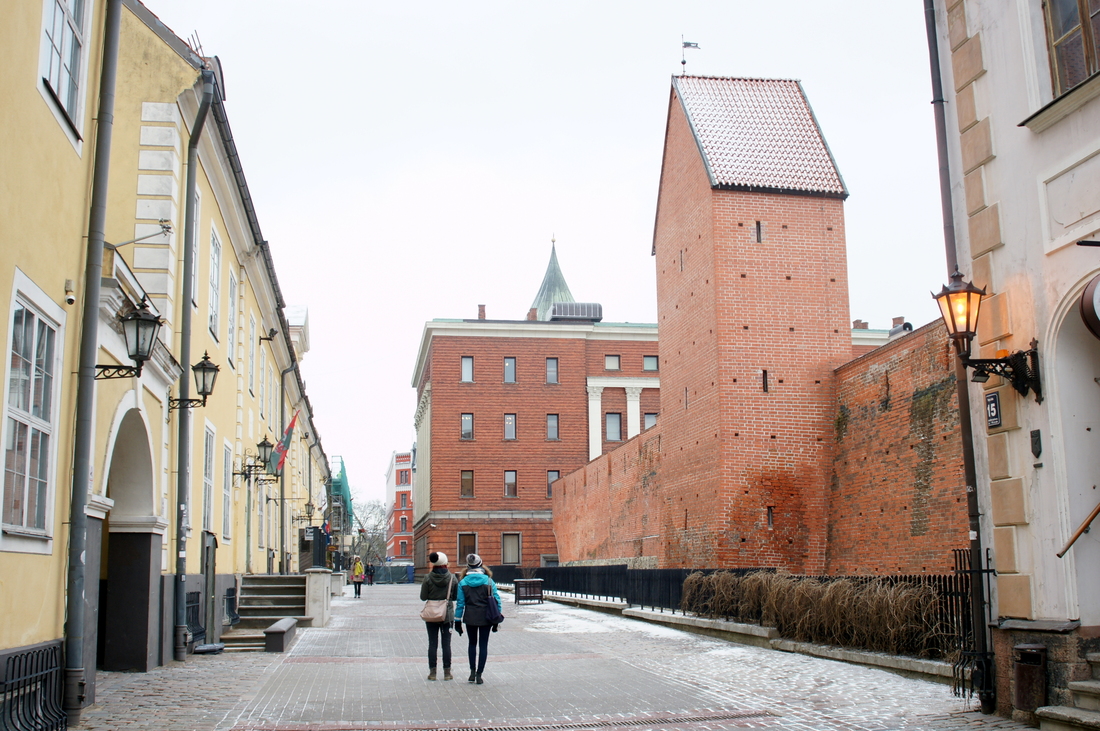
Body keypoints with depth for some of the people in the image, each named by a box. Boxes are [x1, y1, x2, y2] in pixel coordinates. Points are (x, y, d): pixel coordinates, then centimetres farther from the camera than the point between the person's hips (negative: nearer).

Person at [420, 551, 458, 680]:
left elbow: (423, 597, -6)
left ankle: (432, 672, 8)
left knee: (432, 643, 6)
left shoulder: (428, 578, -10)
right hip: (447, 614, 1)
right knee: (446, 643, 8)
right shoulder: (452, 578, -7)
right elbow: (456, 596, 0)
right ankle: (447, 672, 11)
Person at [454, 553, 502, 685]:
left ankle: (472, 672, 16)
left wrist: (457, 621, 4)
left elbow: (460, 603, -3)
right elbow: (497, 601, -4)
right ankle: (479, 674, 6)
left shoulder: (463, 583, -4)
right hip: (485, 617, -1)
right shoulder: (489, 581, -4)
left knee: (472, 643, 19)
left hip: (470, 618, 1)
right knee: (483, 645, 8)